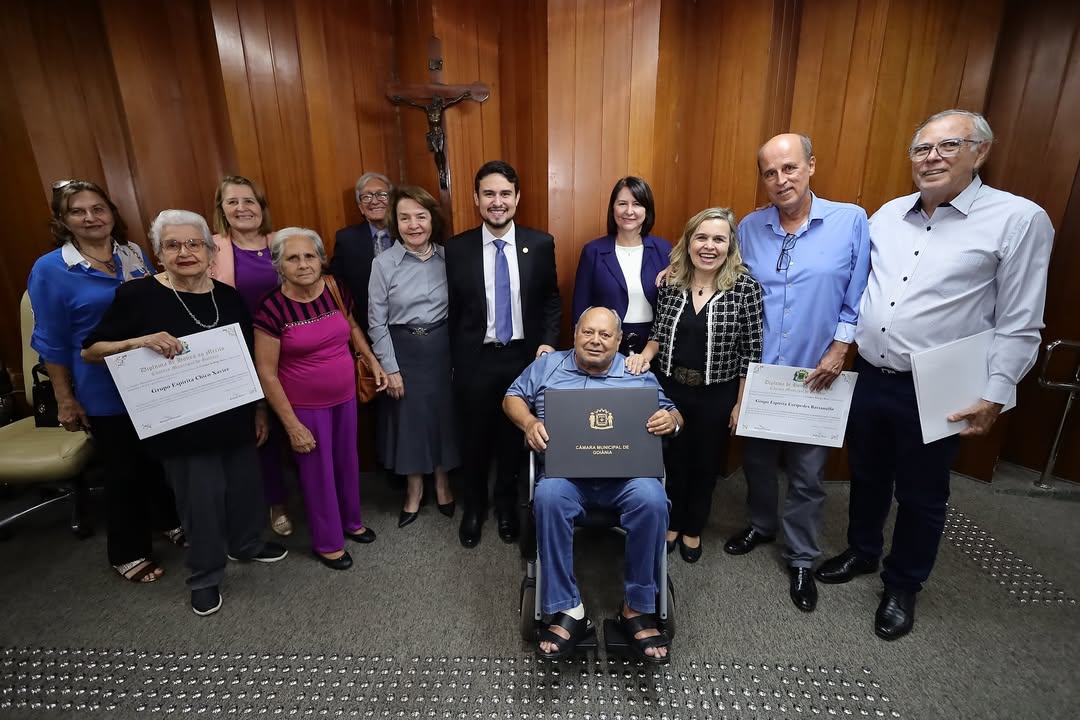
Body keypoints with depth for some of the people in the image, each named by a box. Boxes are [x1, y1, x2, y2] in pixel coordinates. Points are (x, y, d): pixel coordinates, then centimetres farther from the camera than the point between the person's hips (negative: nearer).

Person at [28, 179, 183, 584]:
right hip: (106, 392, -4)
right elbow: (51, 342, -6)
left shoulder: (135, 254, 2)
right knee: (124, 469, 10)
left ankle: (170, 521, 42)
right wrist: (65, 399, -6)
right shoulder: (50, 270, -9)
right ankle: (128, 553, 30)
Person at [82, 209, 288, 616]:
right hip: (181, 424, -4)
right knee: (201, 497, 6)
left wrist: (260, 409, 9)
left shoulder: (228, 296, 1)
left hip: (235, 416, 4)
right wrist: (141, 342, -23)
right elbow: (89, 351, -4)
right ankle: (205, 577, 30)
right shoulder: (137, 295, -9)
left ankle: (246, 545, 44)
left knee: (245, 483, 17)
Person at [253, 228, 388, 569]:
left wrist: (373, 362, 3)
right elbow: (266, 372, -14)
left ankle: (351, 521, 45)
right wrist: (292, 424, -13)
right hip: (306, 406, -4)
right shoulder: (272, 308, -18)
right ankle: (327, 542, 34)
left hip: (345, 397, 4)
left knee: (347, 461, 20)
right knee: (317, 472, 12)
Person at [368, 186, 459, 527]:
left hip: (443, 347, 2)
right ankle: (414, 490, 32)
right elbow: (376, 321, -6)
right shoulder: (383, 263, -8)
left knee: (444, 413, 13)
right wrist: (389, 367, -7)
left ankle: (442, 484, 35)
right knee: (409, 418, 10)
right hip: (403, 350, -1)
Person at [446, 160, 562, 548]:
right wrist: (455, 360, 0)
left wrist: (548, 342, -8)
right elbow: (452, 310, 1)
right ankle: (474, 506, 39)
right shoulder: (456, 248, -3)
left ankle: (507, 505, 40)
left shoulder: (540, 244, -2)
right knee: (475, 438, 14)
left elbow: (551, 300, 5)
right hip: (475, 360, 0)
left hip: (523, 356, 1)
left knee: (514, 437, 16)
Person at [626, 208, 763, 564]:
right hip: (670, 389, 2)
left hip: (717, 395, -1)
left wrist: (741, 403, -6)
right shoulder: (670, 281, -4)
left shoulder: (745, 287, -12)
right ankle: (671, 523, 40)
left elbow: (750, 351, -8)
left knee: (705, 464, 17)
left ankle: (693, 529, 40)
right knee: (672, 460, 15)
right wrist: (646, 354, -12)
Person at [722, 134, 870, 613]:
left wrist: (838, 350, -8)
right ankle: (761, 524, 42)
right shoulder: (749, 228, 1)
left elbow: (858, 296, -2)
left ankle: (802, 559, 28)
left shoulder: (851, 220, -5)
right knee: (757, 458, 18)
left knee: (807, 474, 8)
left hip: (814, 374, -2)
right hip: (755, 372, 2)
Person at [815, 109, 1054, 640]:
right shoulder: (888, 214, 6)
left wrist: (994, 396, -12)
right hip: (868, 377, 4)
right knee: (866, 477, 20)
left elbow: (1019, 324, -8)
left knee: (920, 496, 13)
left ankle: (902, 586, 34)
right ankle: (862, 552, 43)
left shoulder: (1019, 220, -8)